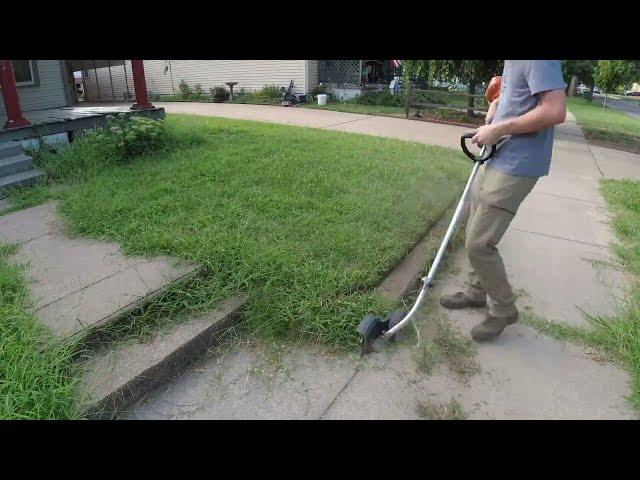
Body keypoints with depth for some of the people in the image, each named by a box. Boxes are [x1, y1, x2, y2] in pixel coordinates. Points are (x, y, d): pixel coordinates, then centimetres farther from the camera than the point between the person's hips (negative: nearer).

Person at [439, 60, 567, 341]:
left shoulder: (539, 61, -18)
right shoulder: (513, 62, 12)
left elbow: (556, 111, -27)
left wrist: (498, 130, -19)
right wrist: (495, 108, 8)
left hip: (516, 167, -10)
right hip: (496, 160, 10)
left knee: (478, 244, -7)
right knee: (475, 235, 18)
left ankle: (503, 310, 13)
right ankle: (477, 291, 37)